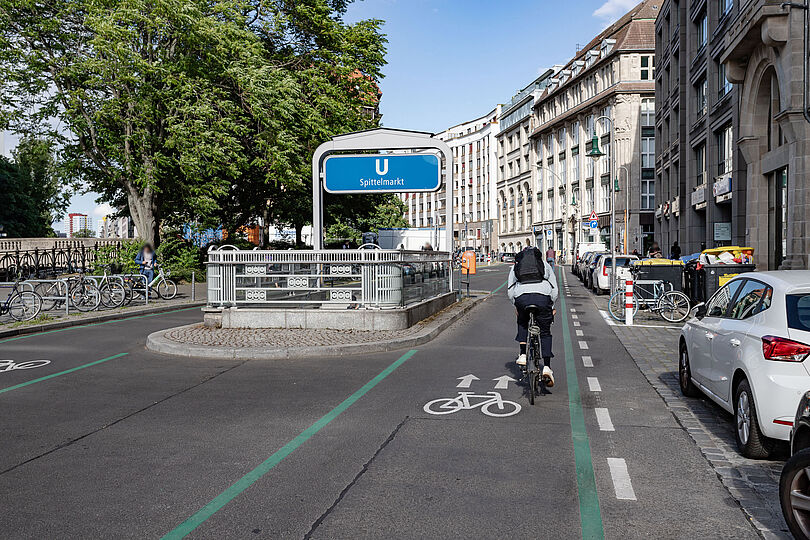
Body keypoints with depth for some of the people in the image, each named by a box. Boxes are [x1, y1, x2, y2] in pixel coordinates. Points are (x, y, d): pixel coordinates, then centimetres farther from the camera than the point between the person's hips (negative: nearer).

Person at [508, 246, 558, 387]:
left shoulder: (516, 266, 29)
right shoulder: (545, 264, 29)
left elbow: (510, 291, 20)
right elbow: (554, 289, 22)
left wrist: (516, 306, 29)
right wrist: (552, 307, 30)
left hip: (521, 297, 1)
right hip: (542, 296, 0)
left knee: (522, 323, 31)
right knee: (545, 333, 13)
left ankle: (523, 355, 16)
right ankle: (546, 367, 1)